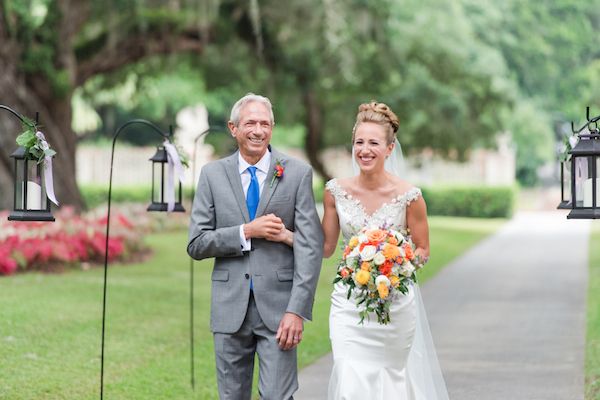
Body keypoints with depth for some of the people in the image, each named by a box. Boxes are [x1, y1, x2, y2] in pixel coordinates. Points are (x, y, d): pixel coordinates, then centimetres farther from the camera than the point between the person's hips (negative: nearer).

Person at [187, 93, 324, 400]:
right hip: (230, 306, 2)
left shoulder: (297, 173, 0)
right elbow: (196, 245, 1)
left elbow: (310, 247, -6)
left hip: (278, 306, -2)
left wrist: (297, 310, -14)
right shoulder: (212, 174, 5)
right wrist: (246, 232, -13)